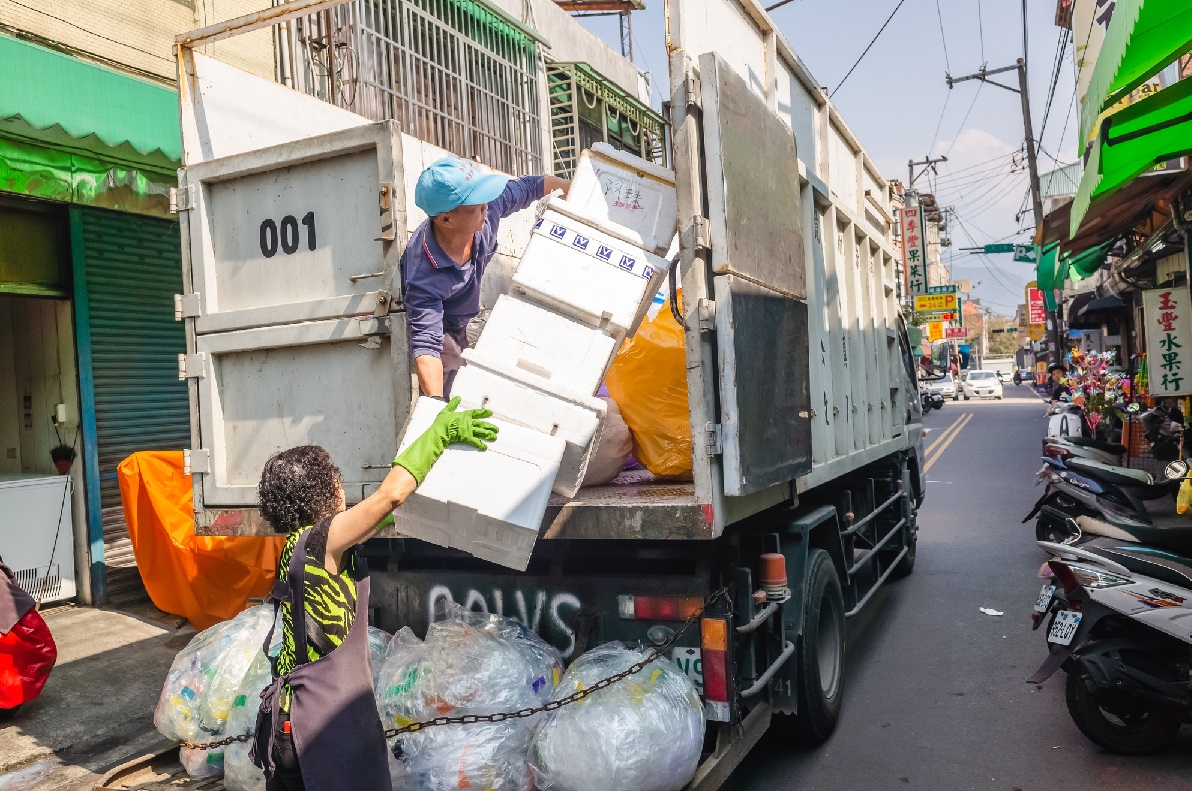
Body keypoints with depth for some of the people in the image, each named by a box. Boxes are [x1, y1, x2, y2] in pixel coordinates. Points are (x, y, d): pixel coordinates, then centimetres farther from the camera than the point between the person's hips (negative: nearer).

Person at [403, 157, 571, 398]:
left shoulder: (486, 211, -29)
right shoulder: (424, 279, -46)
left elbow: (526, 187, -9)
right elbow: (426, 344, -51)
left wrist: (569, 186, 5)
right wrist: (436, 403, -67)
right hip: (439, 330, -7)